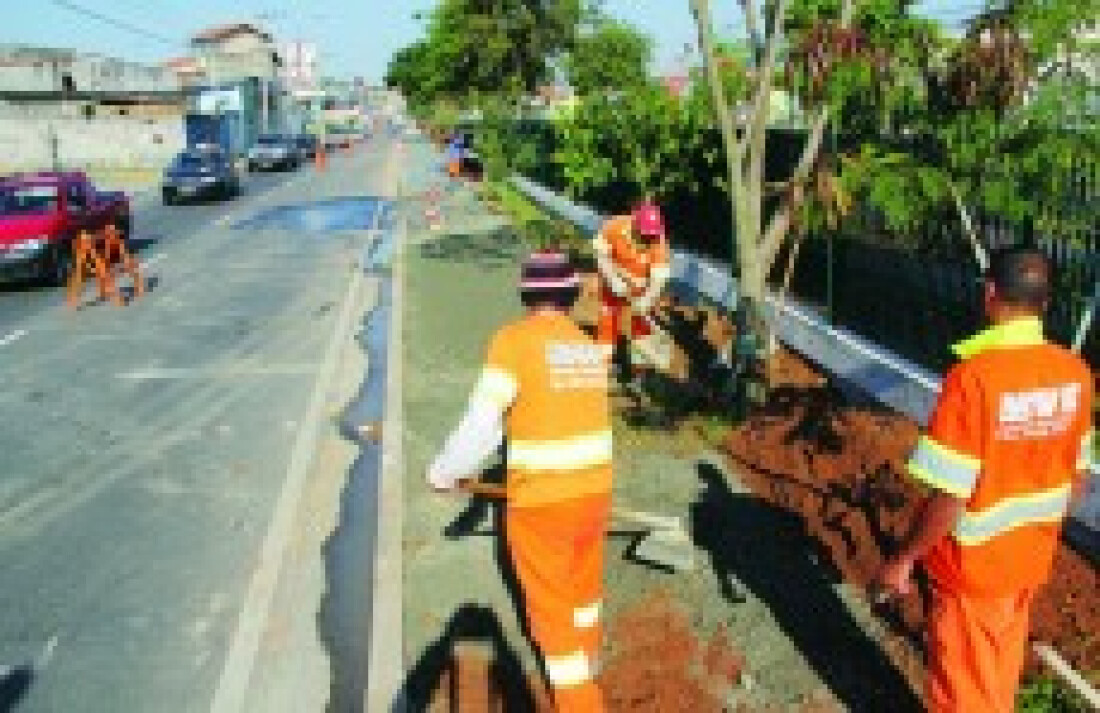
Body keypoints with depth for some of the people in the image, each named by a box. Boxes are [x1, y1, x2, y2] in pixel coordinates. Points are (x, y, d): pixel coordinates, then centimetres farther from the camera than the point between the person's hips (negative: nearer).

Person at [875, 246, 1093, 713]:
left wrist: (904, 559, -12)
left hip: (973, 565, -6)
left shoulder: (974, 375, -29)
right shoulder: (1075, 374, -8)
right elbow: (1076, 476, 4)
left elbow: (949, 496, -27)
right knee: (1001, 671, 27)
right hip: (1031, 557, 6)